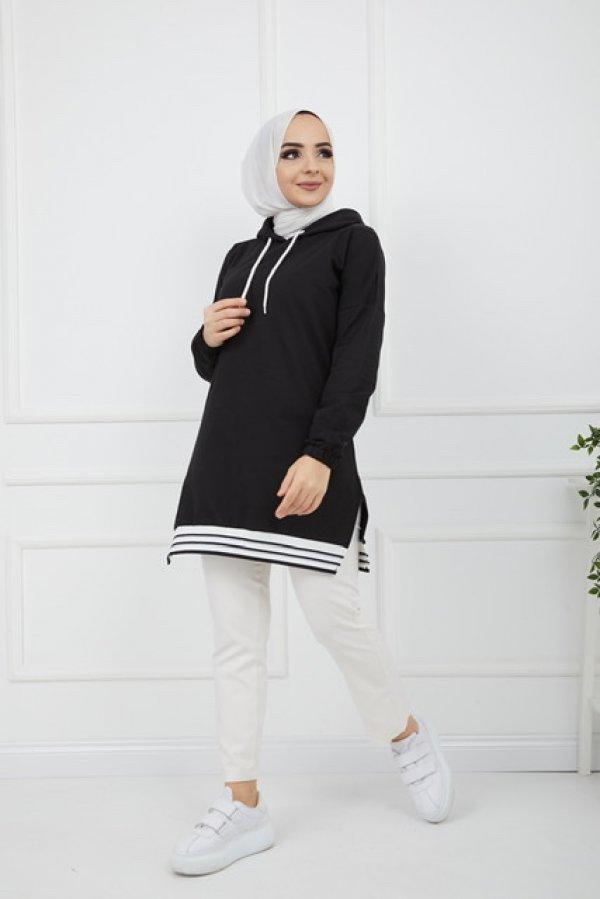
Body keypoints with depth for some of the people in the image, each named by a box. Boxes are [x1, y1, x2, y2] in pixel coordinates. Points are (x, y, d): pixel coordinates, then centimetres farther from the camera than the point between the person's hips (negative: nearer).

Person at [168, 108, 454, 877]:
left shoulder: (352, 240, 4)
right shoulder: (242, 255, 19)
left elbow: (358, 359, -8)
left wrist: (320, 454, -20)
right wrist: (206, 338, -1)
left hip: (306, 462, -5)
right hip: (227, 461, 5)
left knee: (333, 617, -4)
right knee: (235, 635, 3)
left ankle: (409, 736, 25)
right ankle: (244, 805, 12)